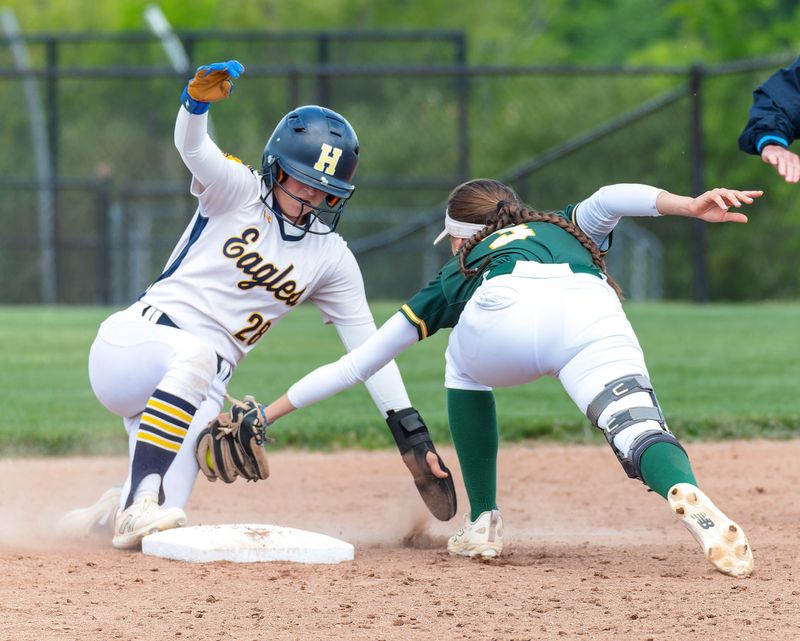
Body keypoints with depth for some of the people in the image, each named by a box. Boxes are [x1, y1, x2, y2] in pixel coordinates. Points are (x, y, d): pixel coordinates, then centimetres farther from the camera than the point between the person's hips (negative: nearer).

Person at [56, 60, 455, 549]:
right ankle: (139, 506, -40)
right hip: (138, 341, -4)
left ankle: (118, 512, 18)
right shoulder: (238, 192, -1)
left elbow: (367, 346, 7)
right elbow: (193, 146, -21)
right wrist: (198, 100, -45)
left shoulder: (332, 259, 9)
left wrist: (411, 433, -3)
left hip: (202, 388, 4)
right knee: (196, 356, -40)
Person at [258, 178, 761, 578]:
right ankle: (687, 495, -46)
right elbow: (610, 199, 19)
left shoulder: (456, 278, 41)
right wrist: (690, 206, 5)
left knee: (463, 364, 34)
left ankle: (483, 523, 27)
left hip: (502, 321, 1)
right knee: (638, 428, -11)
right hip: (591, 314, -1)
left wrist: (267, 413, 52)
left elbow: (354, 366, 43)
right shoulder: (570, 228, 44)